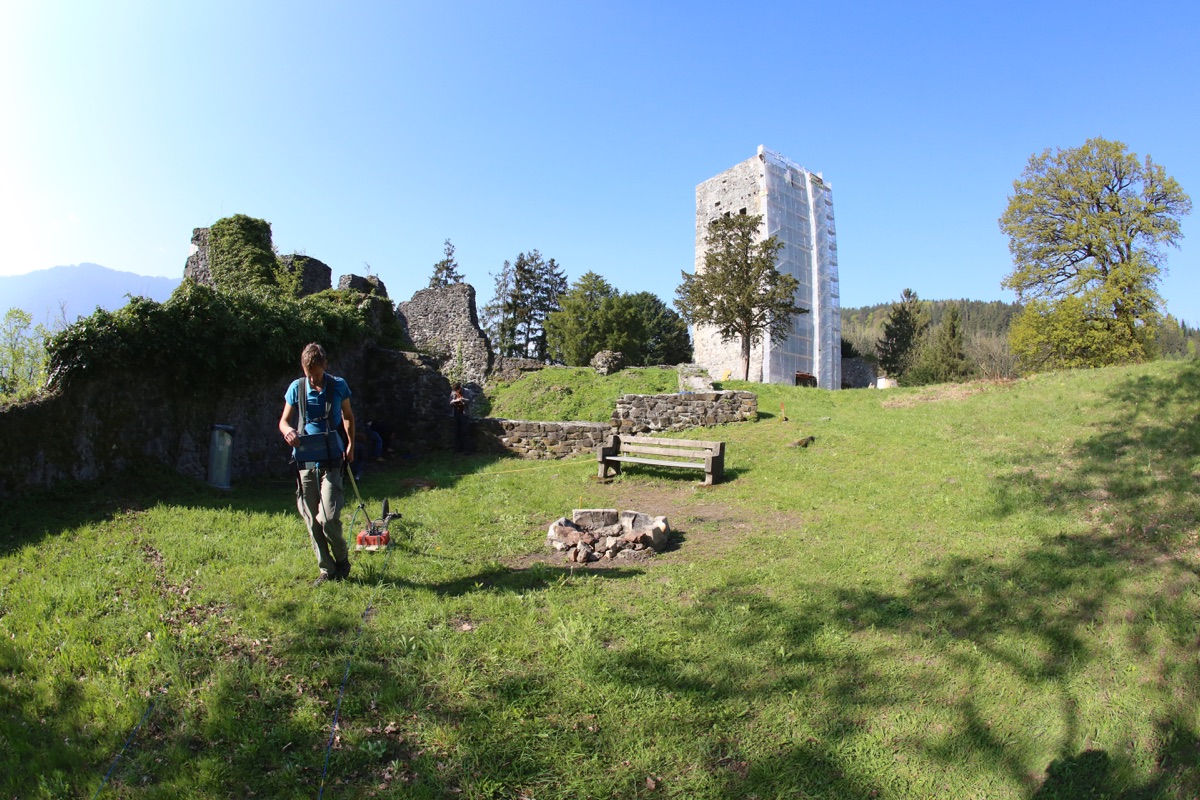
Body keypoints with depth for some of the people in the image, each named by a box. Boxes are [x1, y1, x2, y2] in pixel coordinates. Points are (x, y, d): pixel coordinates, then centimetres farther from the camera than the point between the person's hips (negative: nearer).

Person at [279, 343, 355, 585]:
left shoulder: (338, 386, -1)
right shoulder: (296, 387, 1)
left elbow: (348, 417, 14)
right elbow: (283, 420, 7)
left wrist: (350, 444, 3)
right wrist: (288, 432, -16)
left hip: (331, 460, -2)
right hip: (305, 462, 2)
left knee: (328, 517, -11)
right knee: (312, 520, 6)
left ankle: (342, 559, 15)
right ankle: (326, 569, 19)